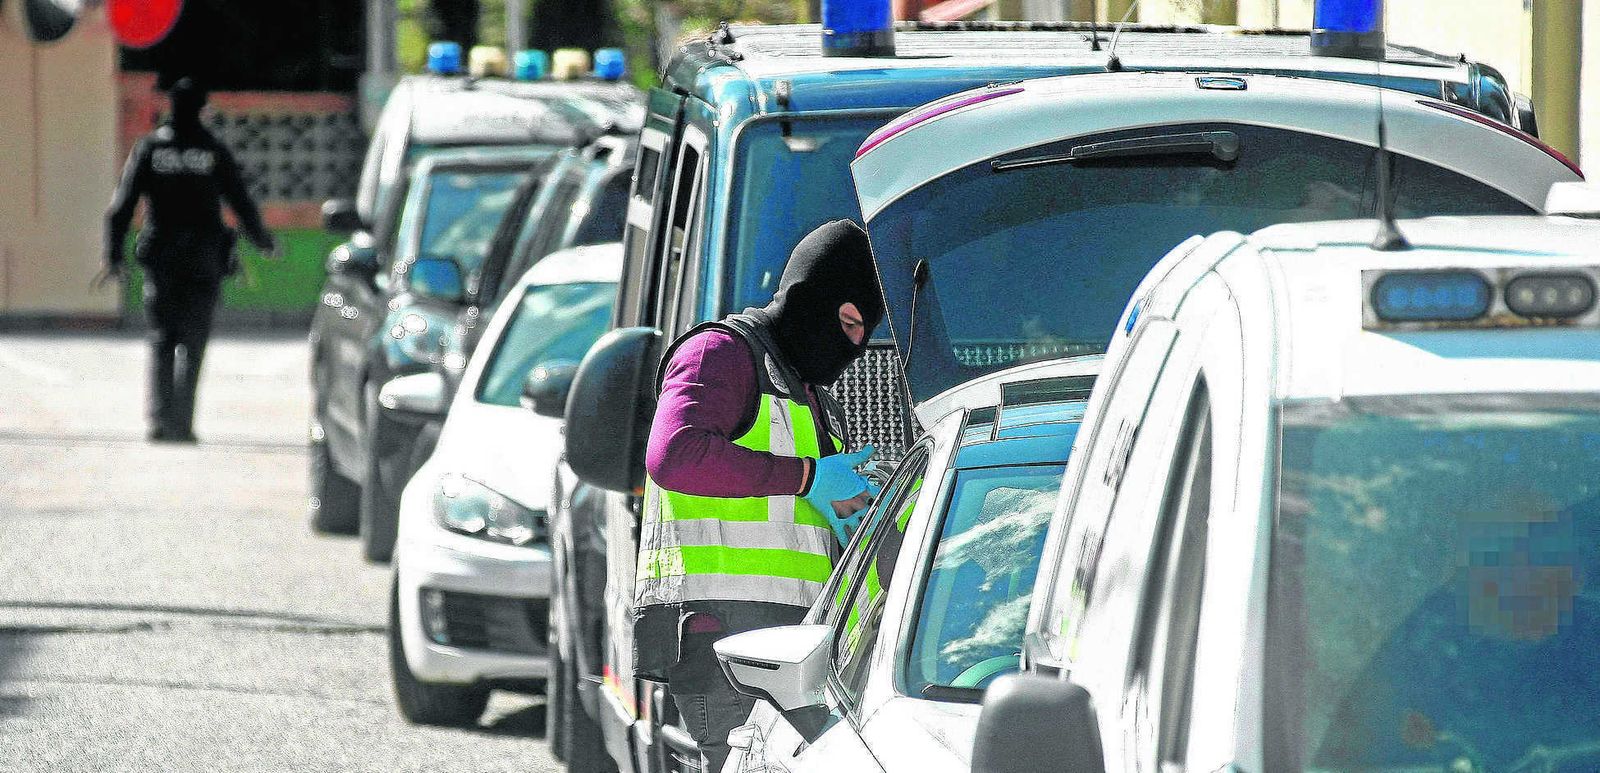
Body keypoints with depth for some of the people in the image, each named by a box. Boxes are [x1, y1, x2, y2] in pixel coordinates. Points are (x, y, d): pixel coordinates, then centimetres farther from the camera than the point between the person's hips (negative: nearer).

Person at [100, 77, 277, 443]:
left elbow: (121, 206, -4)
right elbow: (241, 204, 3)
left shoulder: (148, 148, 1)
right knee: (192, 343, 3)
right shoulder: (215, 152, -1)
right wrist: (265, 243, 19)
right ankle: (180, 423, -7)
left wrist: (114, 258, -2)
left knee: (161, 342, 10)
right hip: (204, 258, -1)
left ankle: (159, 419, -4)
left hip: (161, 258, 1)